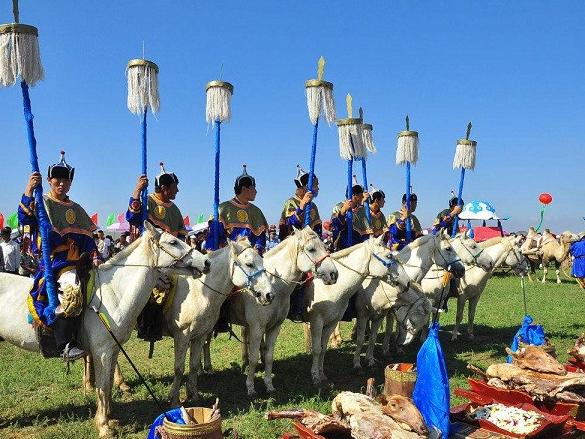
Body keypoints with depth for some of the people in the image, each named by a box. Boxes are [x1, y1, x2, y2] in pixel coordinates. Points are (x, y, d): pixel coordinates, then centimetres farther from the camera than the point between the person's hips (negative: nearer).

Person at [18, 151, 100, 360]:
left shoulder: (76, 209, 21)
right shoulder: (41, 203, 7)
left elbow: (87, 237, 16)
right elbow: (25, 218, -14)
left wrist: (94, 256, 1)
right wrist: (28, 191, -25)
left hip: (77, 260, 7)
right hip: (52, 258, -7)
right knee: (72, 288, -32)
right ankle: (65, 345, -27)